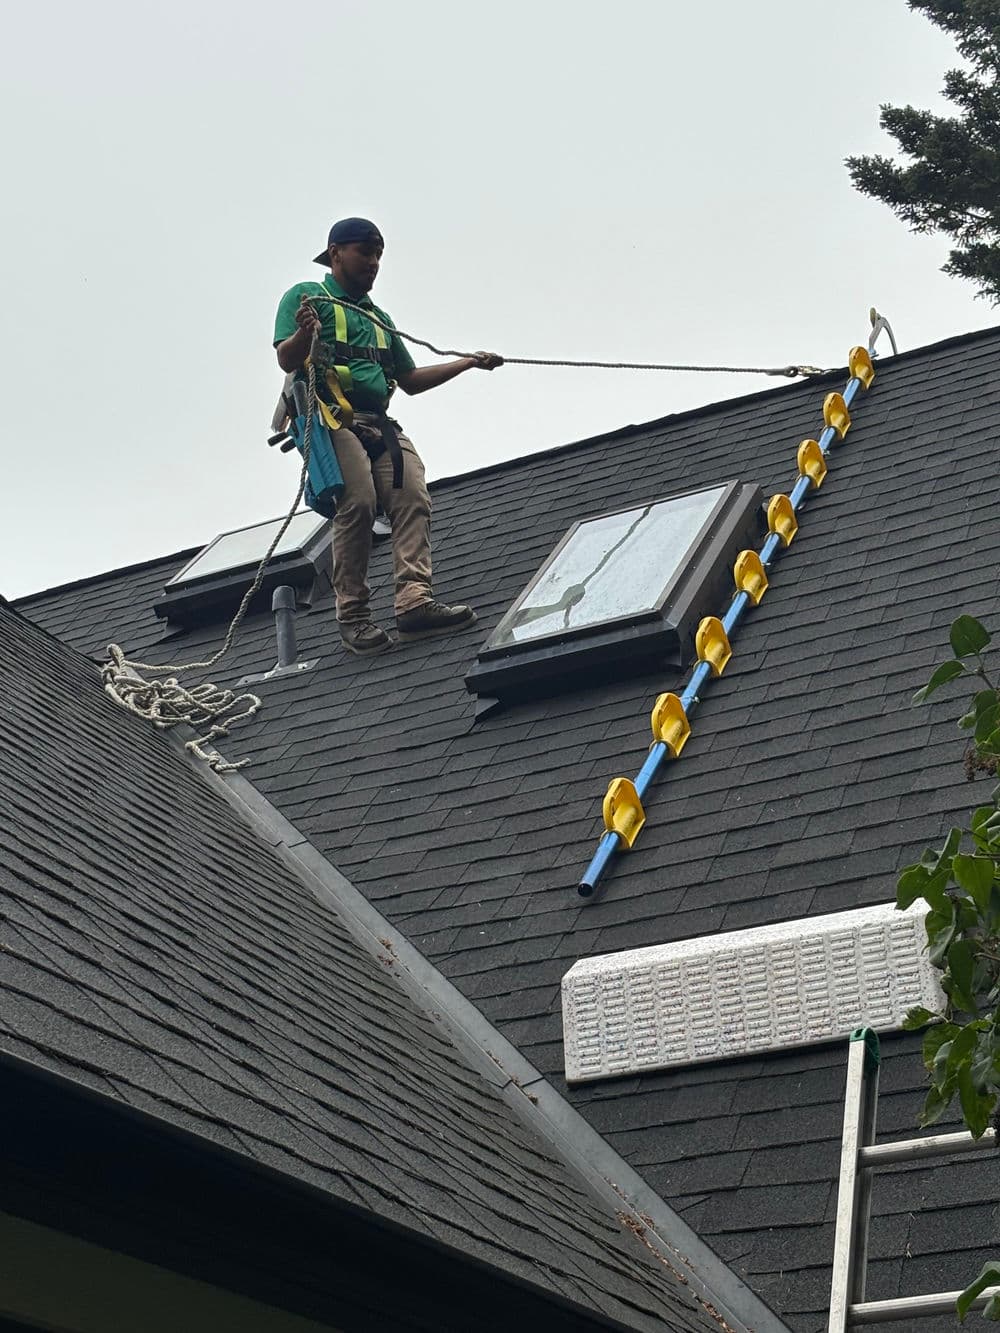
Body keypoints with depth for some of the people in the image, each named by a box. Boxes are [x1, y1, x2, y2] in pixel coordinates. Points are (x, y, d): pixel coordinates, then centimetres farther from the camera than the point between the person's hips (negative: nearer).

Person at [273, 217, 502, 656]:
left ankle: (415, 601, -31)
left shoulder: (378, 317, 33)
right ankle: (353, 617, -23)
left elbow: (410, 380, 35)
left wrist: (469, 363, 31)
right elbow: (286, 360, -1)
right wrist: (305, 334, -23)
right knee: (358, 503, -25)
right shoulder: (306, 296, 13)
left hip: (379, 423, 6)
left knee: (413, 497, -19)